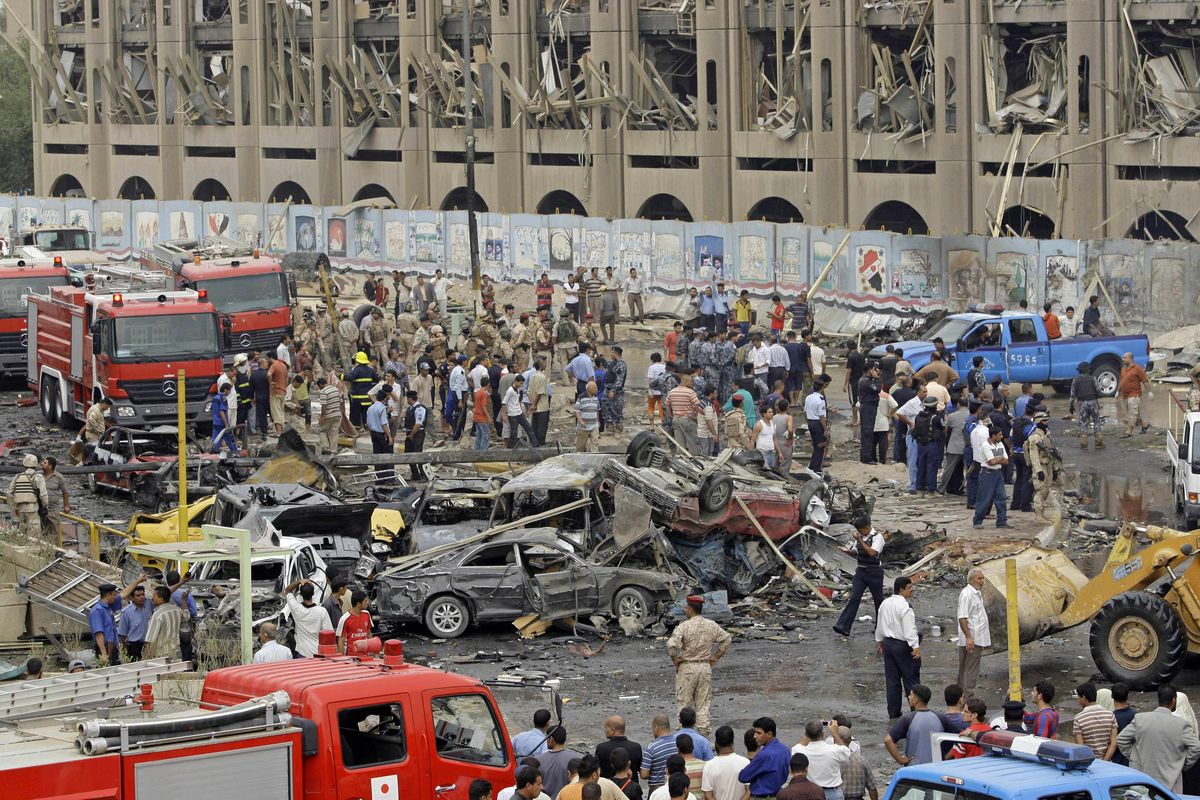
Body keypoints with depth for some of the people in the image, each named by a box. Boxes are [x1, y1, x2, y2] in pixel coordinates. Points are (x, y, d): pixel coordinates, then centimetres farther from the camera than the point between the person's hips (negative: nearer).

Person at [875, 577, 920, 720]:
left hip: (888, 644, 8)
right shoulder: (904, 607, -20)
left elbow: (879, 624, 17)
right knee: (911, 679, 1)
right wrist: (915, 647, -22)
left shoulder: (885, 604, 5)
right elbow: (909, 630, -24)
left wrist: (879, 640, 30)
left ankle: (893, 712, 18)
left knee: (892, 679, 13)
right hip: (903, 646, -8)